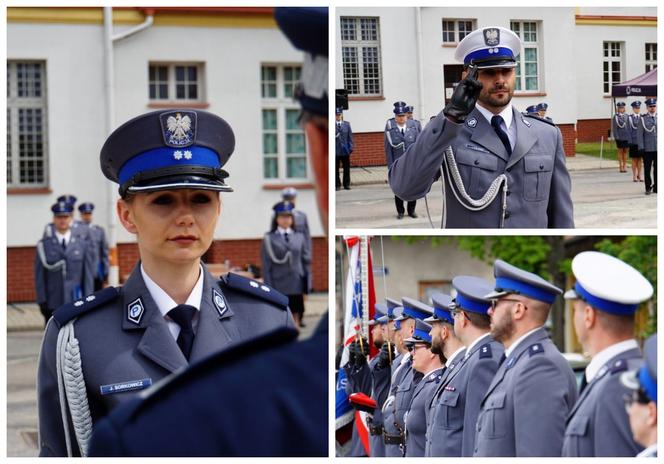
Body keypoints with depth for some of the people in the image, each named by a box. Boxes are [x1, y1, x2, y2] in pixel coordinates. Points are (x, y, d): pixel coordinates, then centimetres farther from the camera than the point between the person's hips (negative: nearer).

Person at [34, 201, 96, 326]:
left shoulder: (82, 244, 6)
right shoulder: (44, 245, 3)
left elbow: (87, 275, 6)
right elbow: (39, 276, 2)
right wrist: (42, 301, -4)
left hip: (76, 303, 1)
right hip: (53, 306, -1)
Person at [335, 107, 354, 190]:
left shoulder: (347, 124, 7)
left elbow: (350, 137, 8)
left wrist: (351, 148, 2)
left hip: (345, 150, 2)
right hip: (336, 151, -2)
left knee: (346, 168, 6)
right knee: (336, 169, 2)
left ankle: (346, 184, 15)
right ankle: (337, 185, 10)